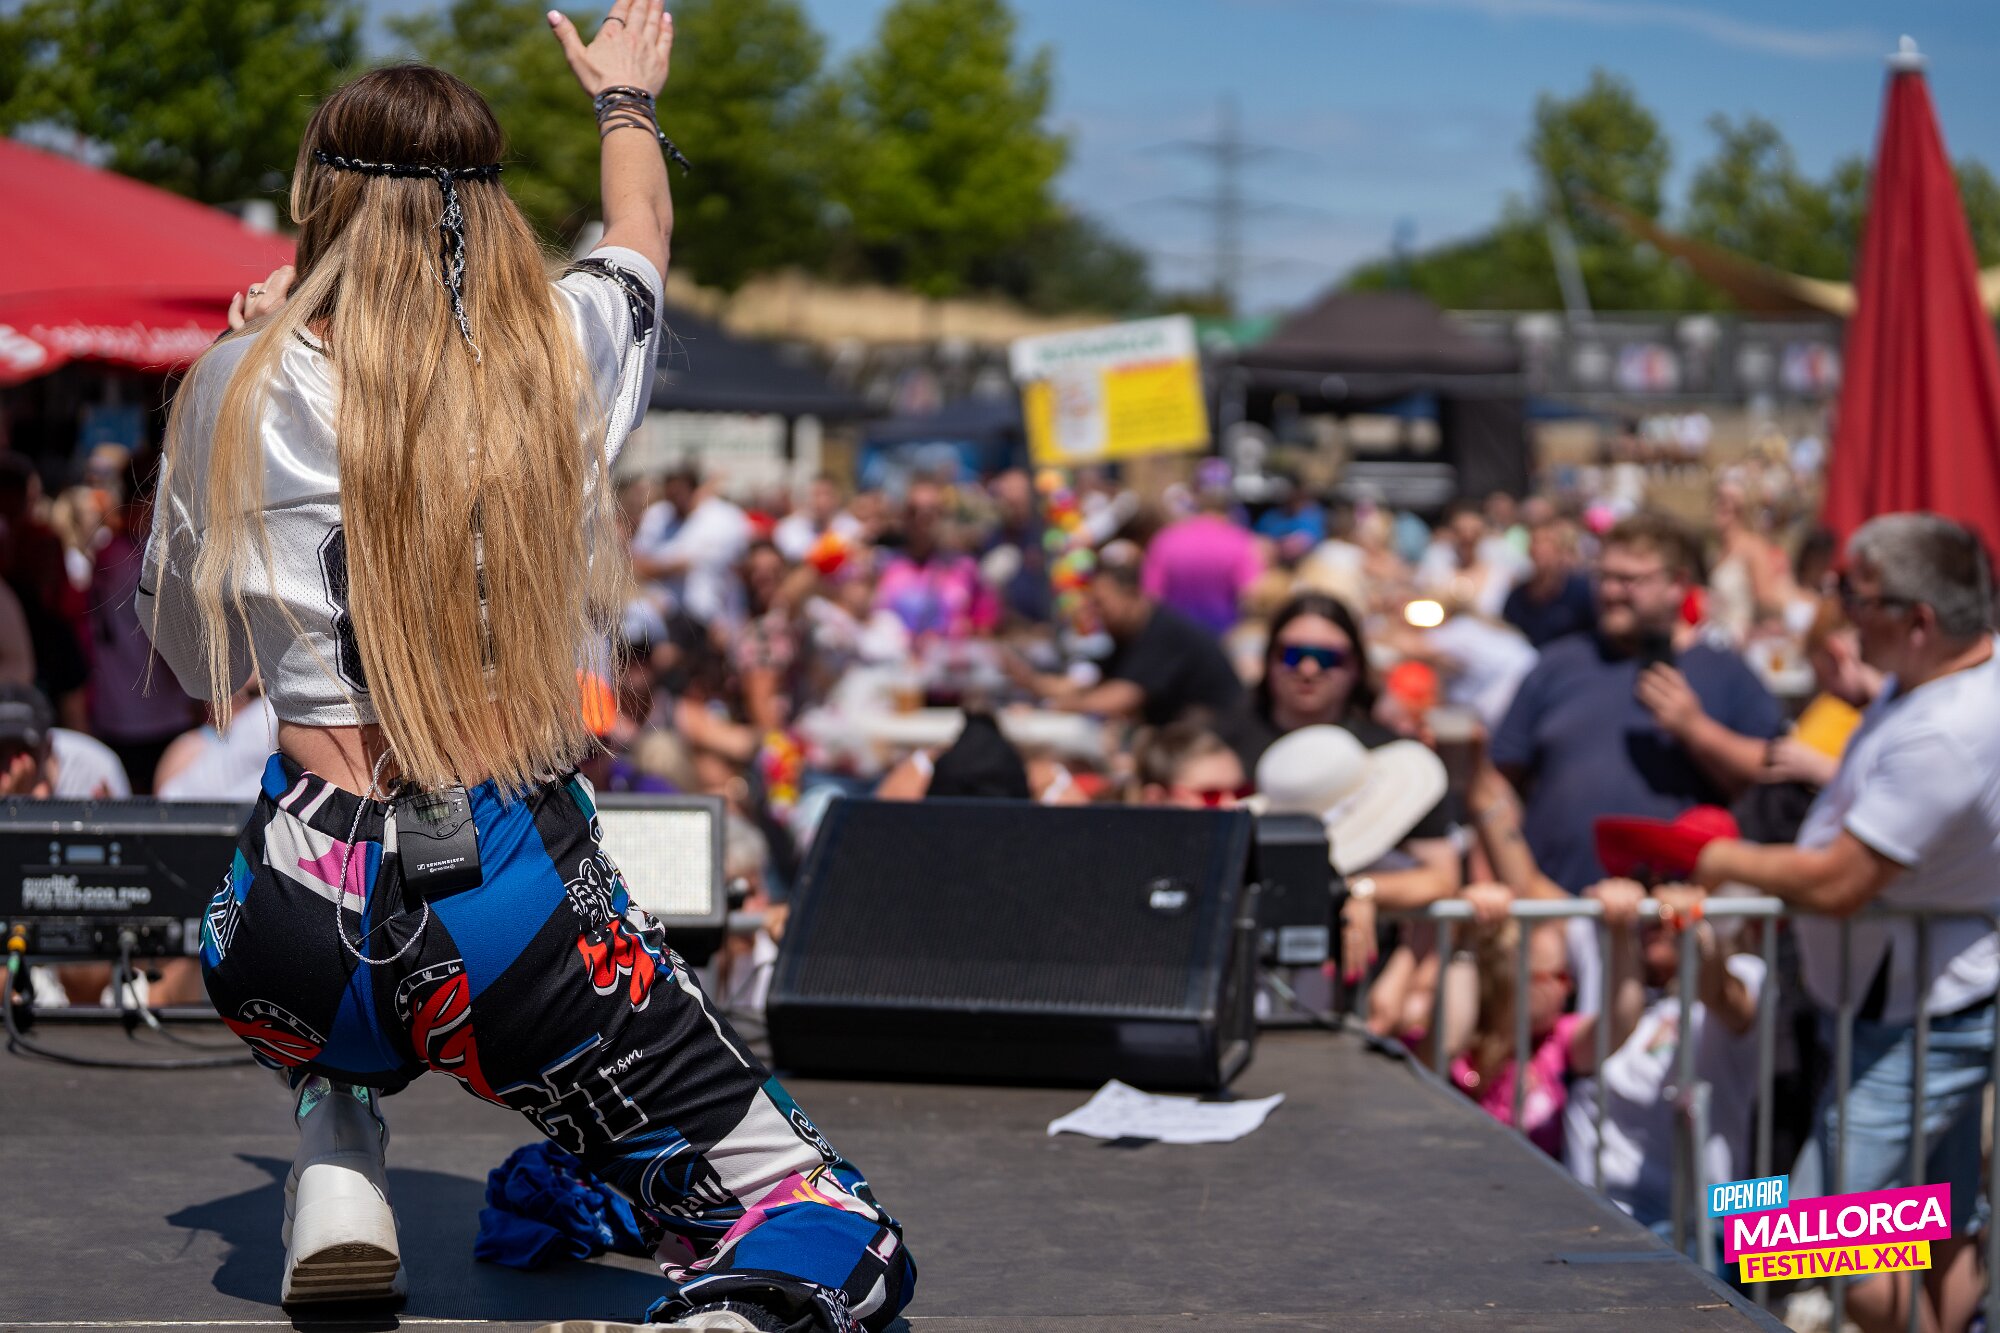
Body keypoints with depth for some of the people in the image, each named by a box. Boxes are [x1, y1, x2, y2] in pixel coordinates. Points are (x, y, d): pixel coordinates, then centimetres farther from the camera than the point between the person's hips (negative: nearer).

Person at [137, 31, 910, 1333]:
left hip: (306, 938, 2)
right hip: (519, 907, -2)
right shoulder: (569, 349, 4)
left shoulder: (246, 388, 1)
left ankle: (338, 1147, 16)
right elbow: (643, 230, 29)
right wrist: (628, 98, 51)